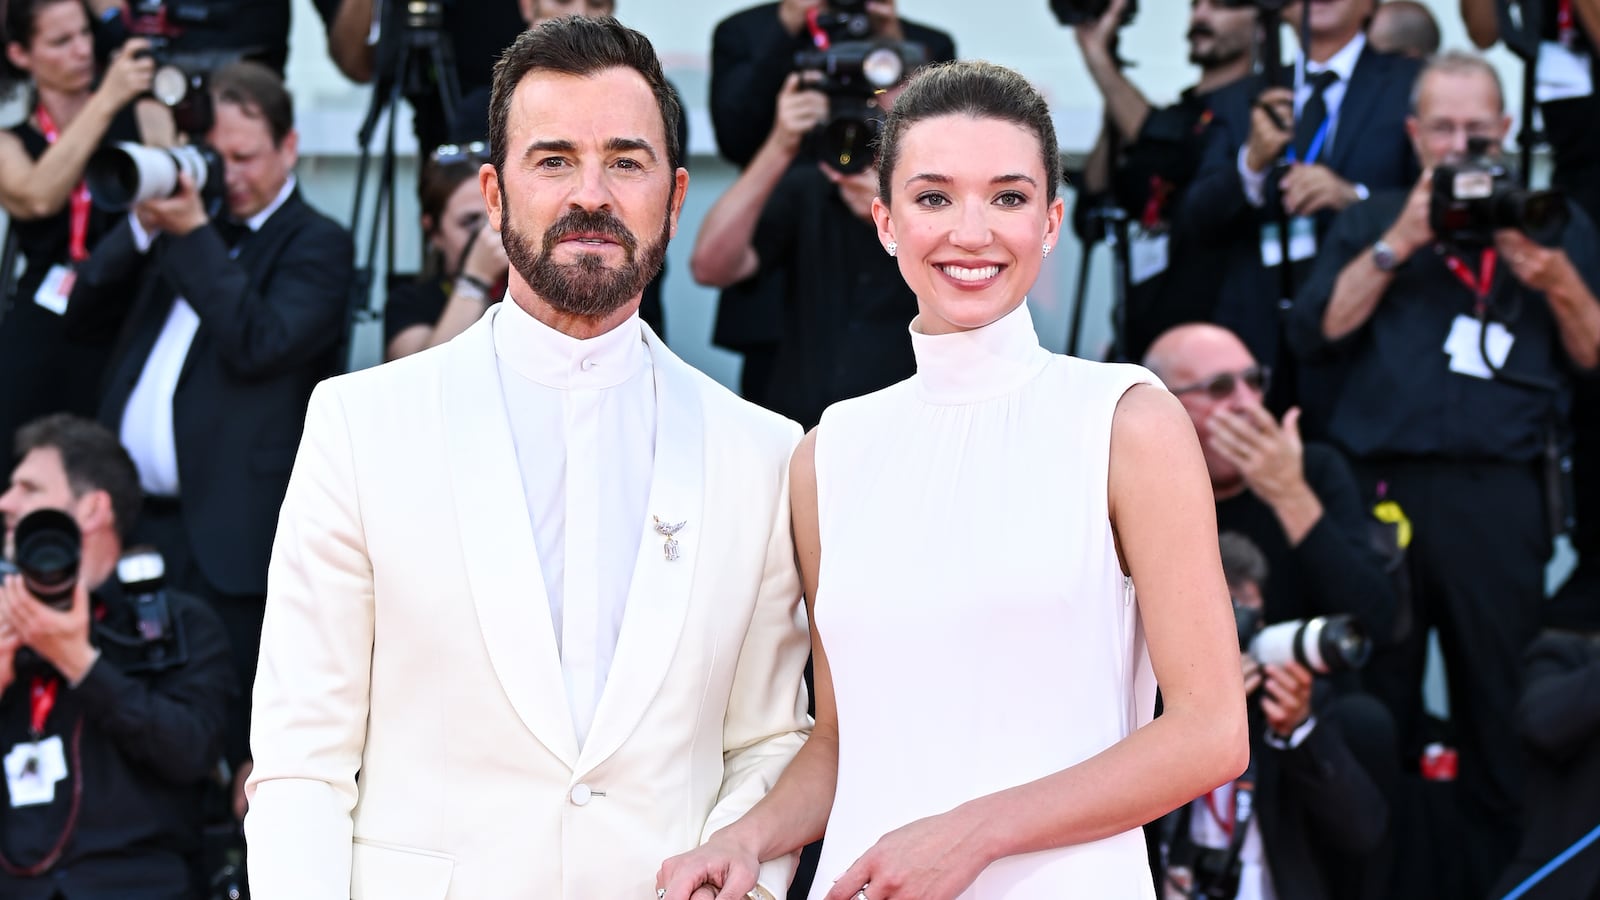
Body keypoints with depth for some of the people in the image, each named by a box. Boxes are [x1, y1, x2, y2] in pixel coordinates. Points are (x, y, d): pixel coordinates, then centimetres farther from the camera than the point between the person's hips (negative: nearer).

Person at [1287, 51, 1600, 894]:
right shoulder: (1371, 223, 17)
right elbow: (1315, 333, 3)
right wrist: (1399, 244, -4)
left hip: (1496, 491, -1)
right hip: (1380, 483, 1)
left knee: (1499, 710, -4)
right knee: (1374, 706, -1)